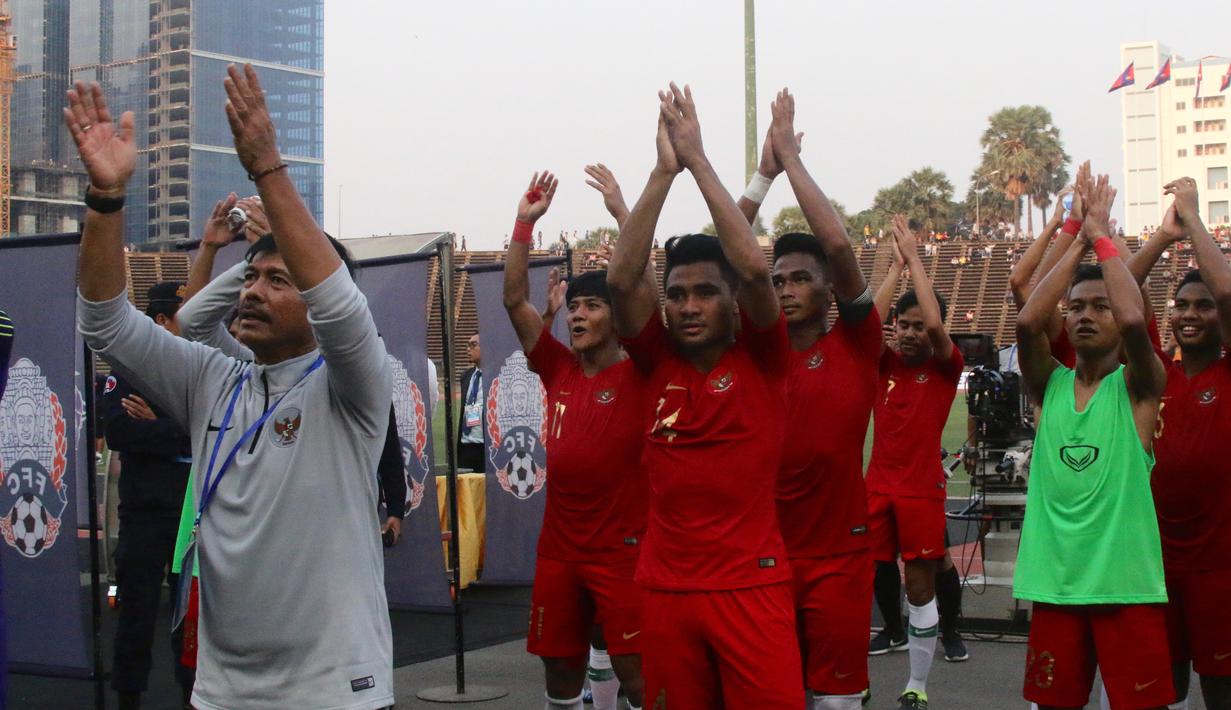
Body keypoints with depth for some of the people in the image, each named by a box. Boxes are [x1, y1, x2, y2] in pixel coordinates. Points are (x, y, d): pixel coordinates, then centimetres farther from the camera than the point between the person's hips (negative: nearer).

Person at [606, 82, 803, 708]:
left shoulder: (759, 358, -1)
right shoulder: (658, 361, 5)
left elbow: (755, 268, -16)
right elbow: (621, 278, -8)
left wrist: (698, 160, -13)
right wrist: (664, 169, -12)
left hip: (752, 584, -3)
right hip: (666, 586, 3)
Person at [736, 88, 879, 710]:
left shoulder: (856, 344, -2)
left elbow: (838, 244, -13)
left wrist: (791, 158, -7)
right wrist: (763, 172, -1)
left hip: (838, 552, -3)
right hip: (766, 547, 3)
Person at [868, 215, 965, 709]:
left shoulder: (946, 368, -1)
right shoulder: (885, 364, 7)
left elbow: (935, 323, -19)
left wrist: (913, 256, -13)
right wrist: (896, 264, -7)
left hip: (922, 489, -3)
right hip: (877, 485, 3)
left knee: (921, 584, 1)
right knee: (869, 575, 5)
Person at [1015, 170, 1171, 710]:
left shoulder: (1137, 387, 0)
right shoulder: (1049, 386, 8)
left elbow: (1135, 321, -20)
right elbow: (1027, 321, -11)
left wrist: (1103, 236, -9)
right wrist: (1078, 242, -5)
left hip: (1126, 582, -3)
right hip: (1054, 582, 3)